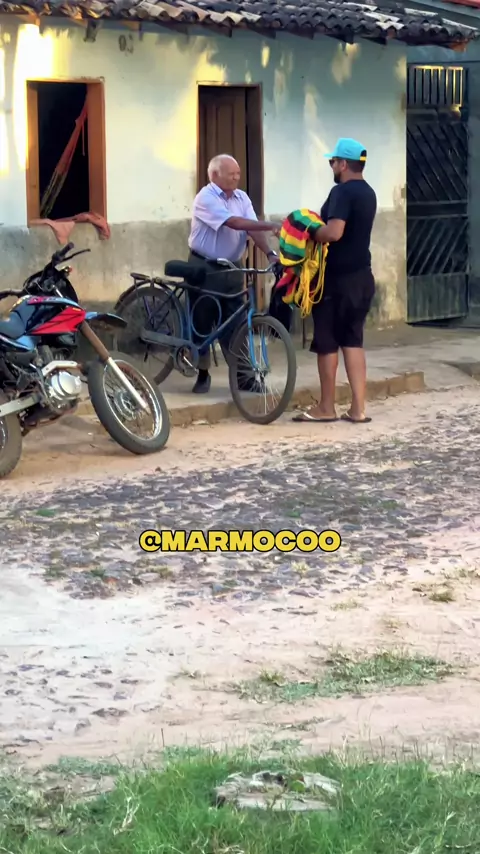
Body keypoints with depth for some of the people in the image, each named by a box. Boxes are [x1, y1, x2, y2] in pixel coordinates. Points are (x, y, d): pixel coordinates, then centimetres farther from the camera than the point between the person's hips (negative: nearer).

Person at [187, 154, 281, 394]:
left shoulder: (241, 198, 5)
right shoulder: (206, 198, -16)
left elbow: (252, 229, -5)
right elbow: (233, 222, -27)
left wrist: (269, 253, -21)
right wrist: (269, 226, -31)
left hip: (232, 269, 5)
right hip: (204, 268, -5)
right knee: (202, 322, 3)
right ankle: (203, 375, 14)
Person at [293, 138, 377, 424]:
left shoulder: (342, 192, -17)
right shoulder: (368, 193, 12)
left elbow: (334, 232, -29)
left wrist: (309, 234, -13)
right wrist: (318, 226, 14)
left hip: (338, 279, -8)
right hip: (362, 276, 8)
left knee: (327, 341, 3)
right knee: (353, 340, 10)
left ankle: (327, 407, 11)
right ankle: (358, 408, 6)